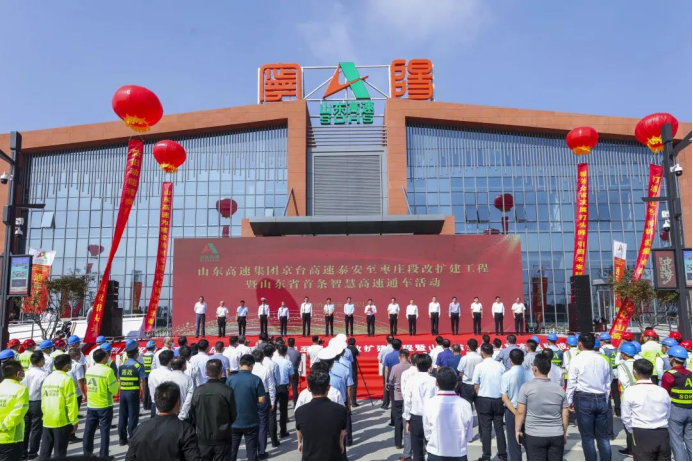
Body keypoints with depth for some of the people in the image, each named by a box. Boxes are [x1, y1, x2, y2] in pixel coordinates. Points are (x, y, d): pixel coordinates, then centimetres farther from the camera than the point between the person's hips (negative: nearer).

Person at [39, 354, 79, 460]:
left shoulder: (47, 379, 6)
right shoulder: (66, 379, -13)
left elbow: (43, 400, 10)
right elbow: (71, 402, -14)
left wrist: (45, 415, 19)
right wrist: (74, 420, -7)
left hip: (47, 421, 6)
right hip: (62, 421, -6)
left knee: (45, 450, 13)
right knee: (59, 451, 4)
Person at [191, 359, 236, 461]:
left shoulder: (198, 391, -10)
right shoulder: (227, 391, -14)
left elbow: (192, 415, 0)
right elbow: (233, 416, -5)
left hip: (203, 438, 2)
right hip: (222, 438, -2)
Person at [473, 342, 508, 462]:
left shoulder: (479, 366, -9)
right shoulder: (500, 366, -4)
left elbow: (476, 386, -6)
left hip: (484, 400, -2)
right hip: (498, 400, 3)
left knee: (485, 428, 4)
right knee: (499, 427, 12)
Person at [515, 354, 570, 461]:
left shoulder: (527, 387, -8)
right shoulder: (559, 389, 4)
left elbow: (520, 412, -7)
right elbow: (565, 415, 8)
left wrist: (517, 430, 5)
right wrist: (564, 433, 20)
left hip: (534, 436, -3)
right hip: (557, 436, 4)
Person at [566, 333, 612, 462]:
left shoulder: (576, 360, -7)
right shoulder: (603, 360, 7)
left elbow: (572, 383, -6)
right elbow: (608, 383, 12)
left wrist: (570, 400, 5)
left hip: (583, 399, -4)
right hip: (601, 399, 4)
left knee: (587, 436, 3)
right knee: (603, 436, 11)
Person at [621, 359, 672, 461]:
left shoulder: (630, 391, -9)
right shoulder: (663, 391, 5)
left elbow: (626, 417, -2)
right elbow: (668, 415, 14)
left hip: (642, 435, -4)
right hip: (663, 434, 4)